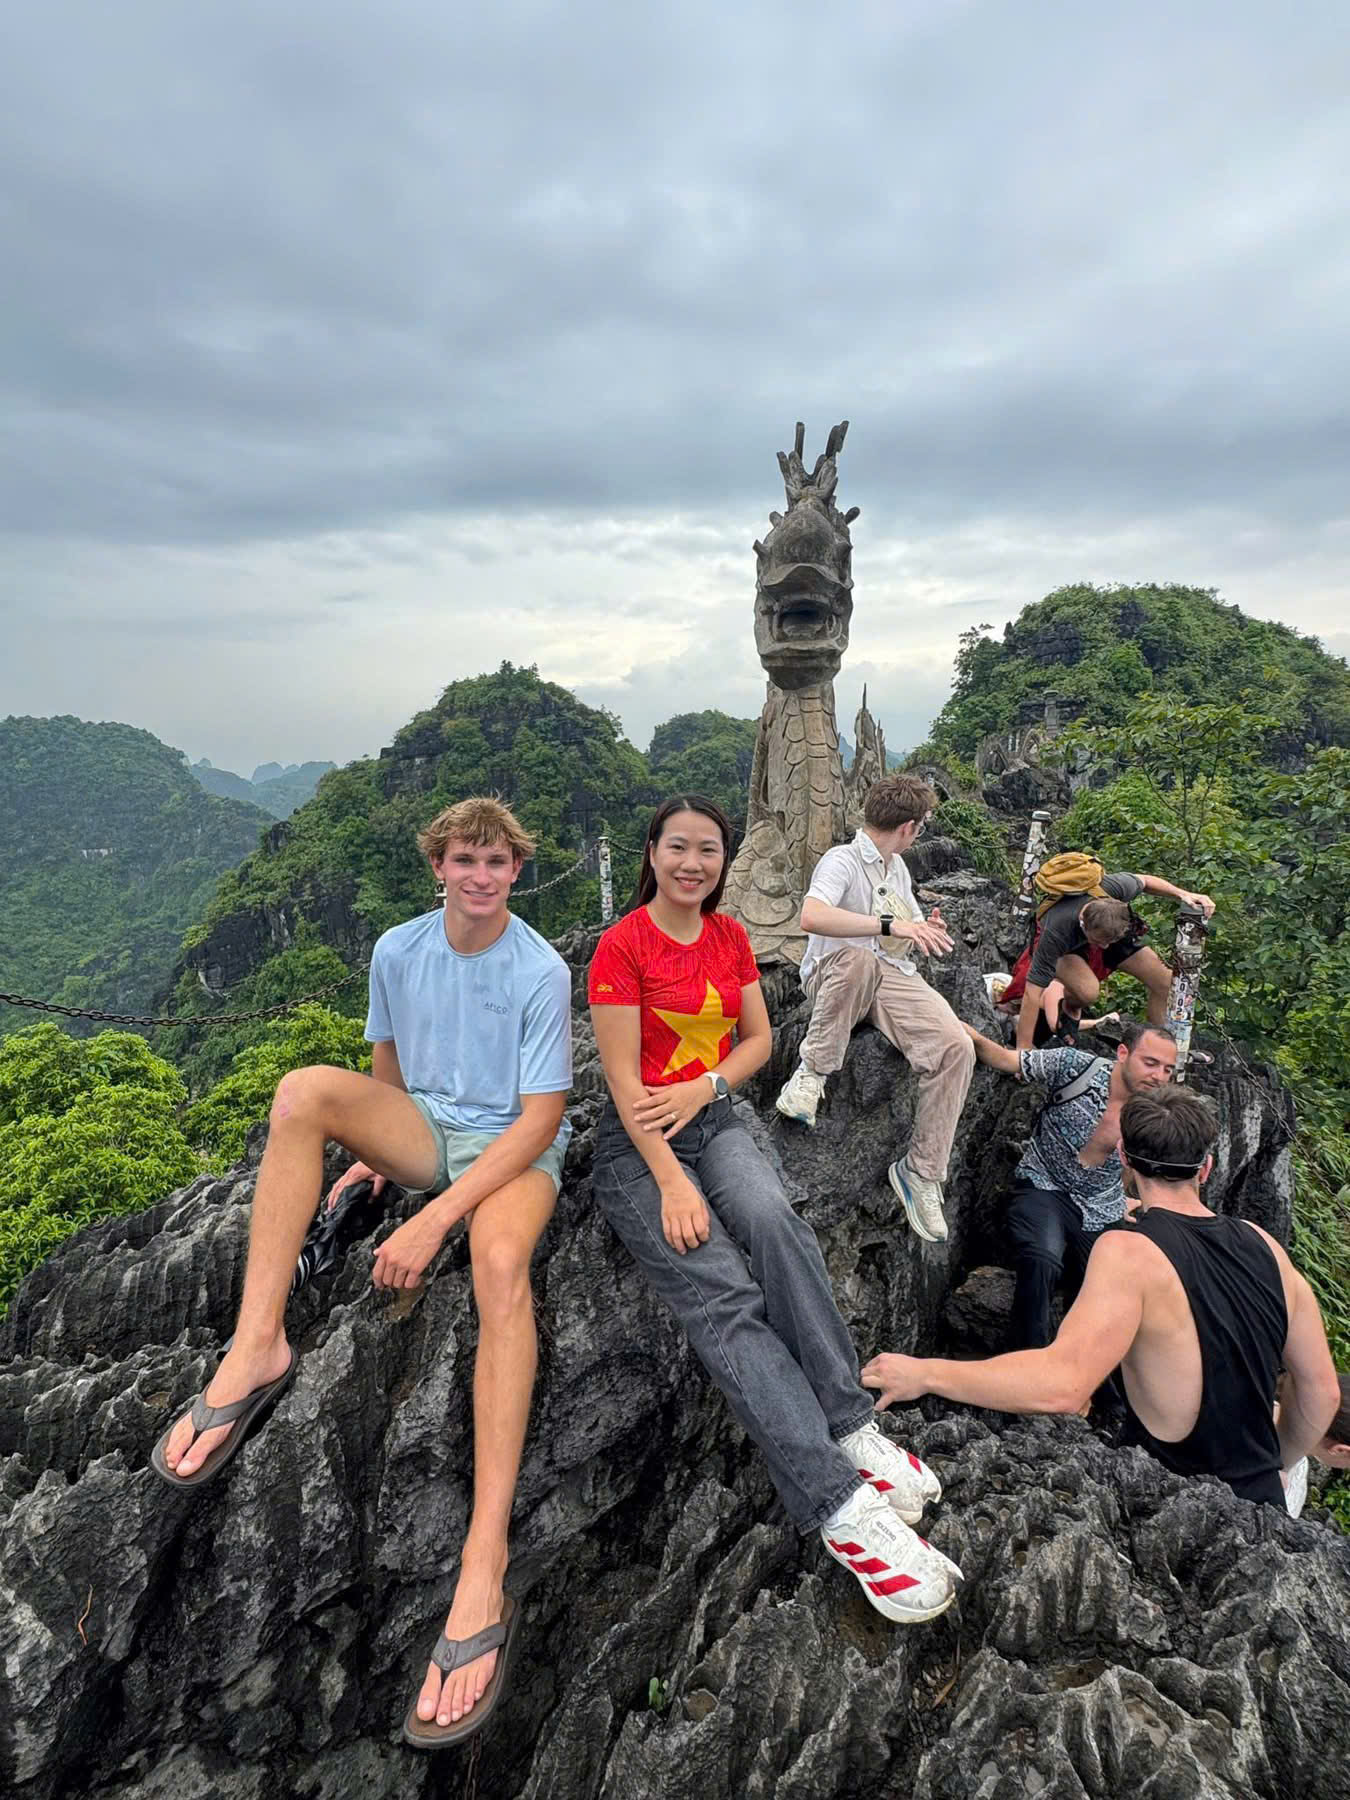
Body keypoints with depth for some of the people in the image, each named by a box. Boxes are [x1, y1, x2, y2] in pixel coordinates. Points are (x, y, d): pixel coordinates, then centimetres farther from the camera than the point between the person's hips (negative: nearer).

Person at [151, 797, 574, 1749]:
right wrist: (378, 1153, 10)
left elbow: (540, 1119, -18)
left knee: (501, 1261, -37)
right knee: (305, 1088, -24)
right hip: (424, 1128, 5)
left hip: (516, 1150, -4)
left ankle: (485, 1569, -38)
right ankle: (257, 1347, -22)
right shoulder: (398, 950, 0)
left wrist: (436, 1217, -24)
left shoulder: (542, 972, -15)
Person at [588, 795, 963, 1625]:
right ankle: (839, 1503, -28)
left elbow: (759, 1039, 10)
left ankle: (853, 1426, -24)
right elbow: (624, 1077, -13)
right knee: (724, 1297, -23)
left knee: (771, 1216, -30)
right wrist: (671, 1181, -20)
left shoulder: (731, 936, 9)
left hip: (714, 1116, 4)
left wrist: (703, 1088, -9)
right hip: (637, 1137, -4)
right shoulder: (623, 944, -8)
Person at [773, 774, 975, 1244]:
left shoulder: (897, 867, 20)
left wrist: (926, 932, 6)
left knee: (956, 1048, -20)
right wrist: (891, 925, -34)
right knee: (857, 957, -44)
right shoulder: (842, 860, -8)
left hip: (894, 979, 7)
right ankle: (812, 1073, -24)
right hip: (837, 977, -6)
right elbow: (812, 916, -30)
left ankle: (920, 1171, -9)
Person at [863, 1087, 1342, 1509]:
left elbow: (1061, 1384, -36)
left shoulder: (1130, 1251, -23)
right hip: (1264, 1505, 6)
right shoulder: (1261, 1243, -3)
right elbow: (1322, 1389, 6)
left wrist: (924, 1373, -27)